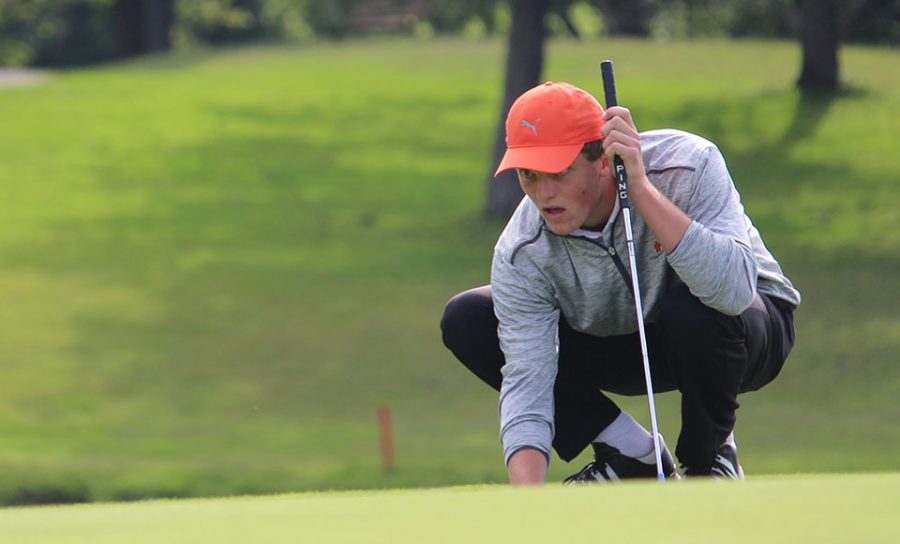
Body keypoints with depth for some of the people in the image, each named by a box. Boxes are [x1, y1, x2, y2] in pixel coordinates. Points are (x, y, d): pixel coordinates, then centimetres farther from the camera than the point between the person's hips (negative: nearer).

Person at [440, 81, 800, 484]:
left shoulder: (686, 167, -32)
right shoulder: (523, 253, -23)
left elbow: (734, 290, -46)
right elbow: (527, 379, -27)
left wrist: (641, 189, -47)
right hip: (623, 349, 4)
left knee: (692, 310, -40)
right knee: (466, 320, -14)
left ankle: (708, 460, -9)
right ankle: (633, 454, -4)